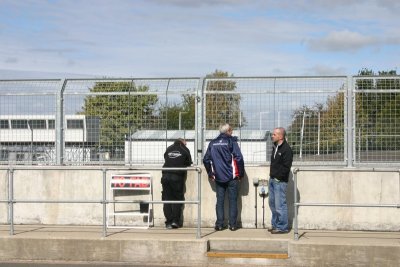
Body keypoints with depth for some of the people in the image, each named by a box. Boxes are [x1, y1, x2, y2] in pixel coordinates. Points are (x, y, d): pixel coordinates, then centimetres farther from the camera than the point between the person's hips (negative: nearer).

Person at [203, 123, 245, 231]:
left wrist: (210, 174, 16)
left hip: (218, 178, 3)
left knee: (220, 201, 7)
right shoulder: (231, 142, -6)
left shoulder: (212, 143, 6)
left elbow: (206, 160, 7)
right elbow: (239, 158, -12)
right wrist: (241, 174, -2)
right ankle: (233, 224, 3)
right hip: (232, 177, -3)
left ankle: (219, 224, 5)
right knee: (232, 200, 4)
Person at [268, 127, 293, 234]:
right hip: (272, 179, 10)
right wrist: (271, 174, 13)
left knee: (280, 205, -7)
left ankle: (282, 227, 0)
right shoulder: (275, 147, 14)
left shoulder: (286, 149, -15)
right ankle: (275, 225, 25)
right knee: (272, 203, 15)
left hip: (280, 181, -10)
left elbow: (286, 167, -18)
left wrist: (278, 177, -15)